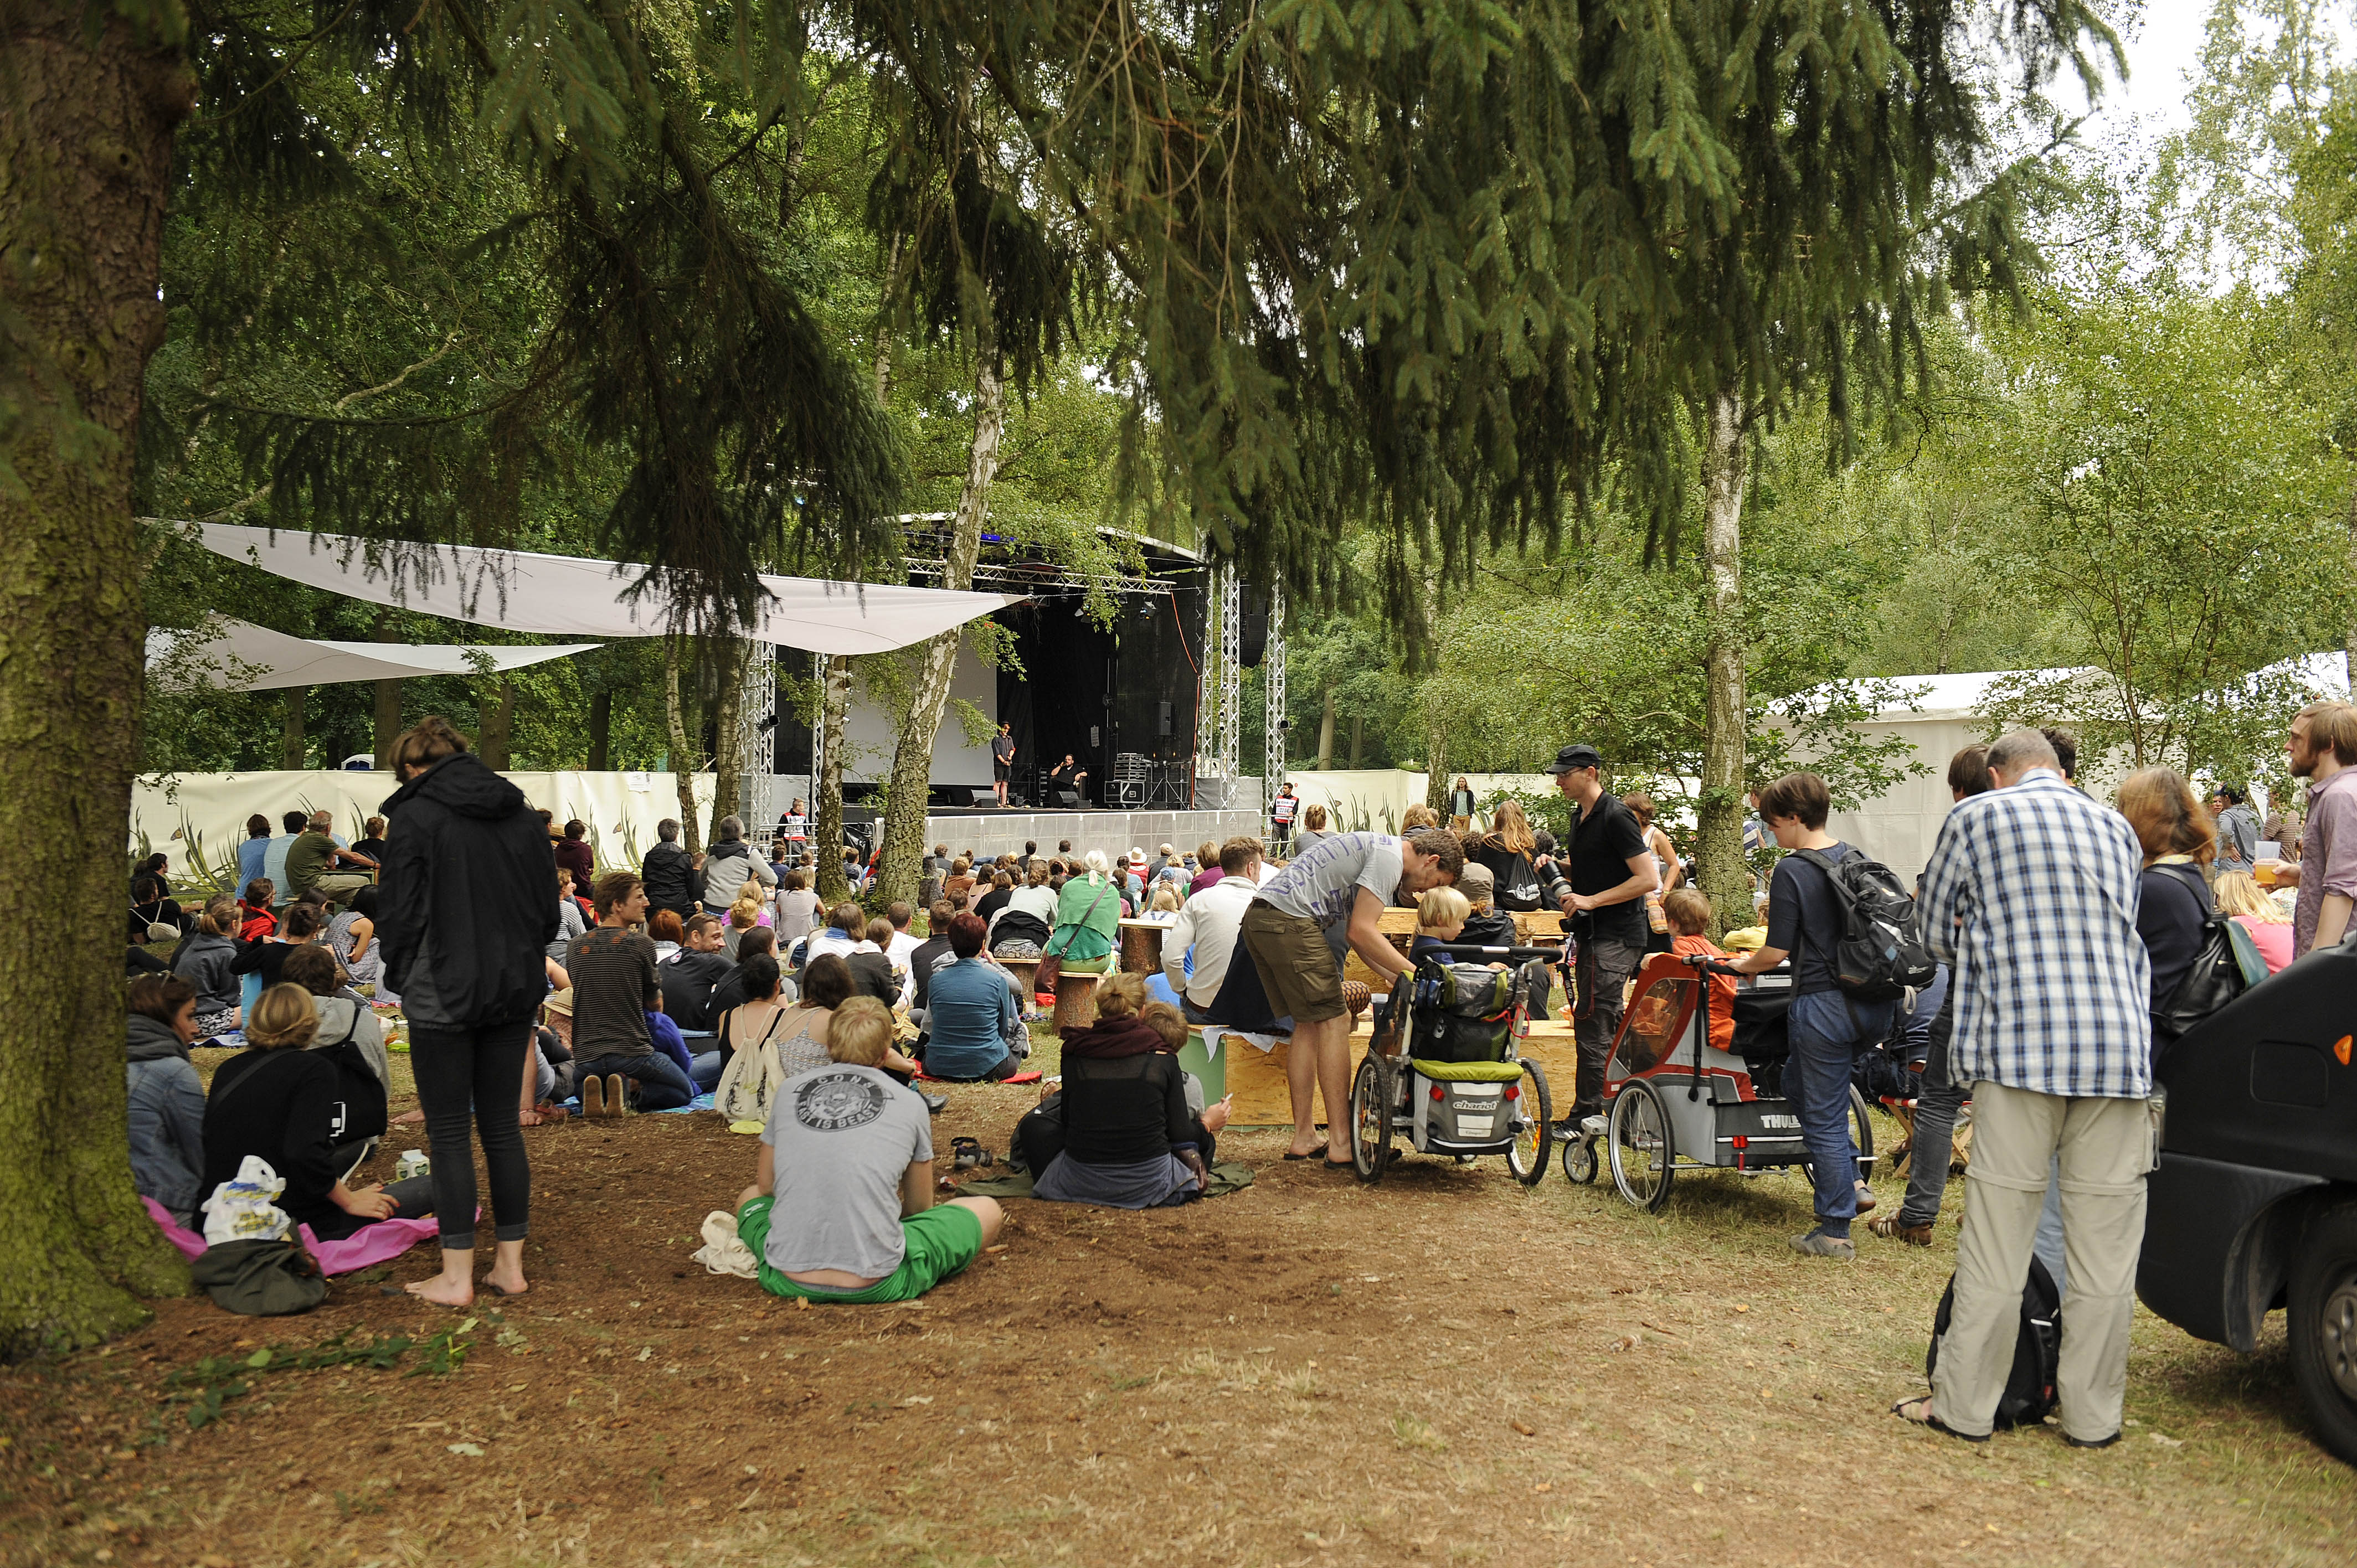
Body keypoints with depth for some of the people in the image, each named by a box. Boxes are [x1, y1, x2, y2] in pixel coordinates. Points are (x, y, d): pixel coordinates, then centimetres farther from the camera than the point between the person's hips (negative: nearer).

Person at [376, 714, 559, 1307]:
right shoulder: (521, 814, 7)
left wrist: (400, 976, 7)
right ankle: (510, 1264, 18)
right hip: (515, 989, 5)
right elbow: (548, 907, 11)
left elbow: (399, 909, -9)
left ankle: (457, 1277, 8)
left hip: (444, 993, -5)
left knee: (448, 1132, 3)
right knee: (502, 1124, 13)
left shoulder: (416, 817, -9)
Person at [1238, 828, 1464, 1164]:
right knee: (1335, 1022, -5)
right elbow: (1360, 932, -13)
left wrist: (1395, 976, 20)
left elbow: (1355, 933, 25)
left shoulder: (1376, 848, 24)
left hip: (1258, 920, 10)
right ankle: (1341, 1143, -3)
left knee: (1309, 1024, 14)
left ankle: (1304, 1138, 17)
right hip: (1289, 920, -10)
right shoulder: (1390, 858, -7)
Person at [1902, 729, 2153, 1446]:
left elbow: (1936, 932, 14)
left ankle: (1964, 1404, 10)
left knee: (1997, 1232, 1)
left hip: (2020, 1044, -3)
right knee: (2106, 1240, 7)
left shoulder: (1975, 818, 6)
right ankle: (2093, 1414, 16)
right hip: (2121, 1048, 4)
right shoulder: (2117, 828, 18)